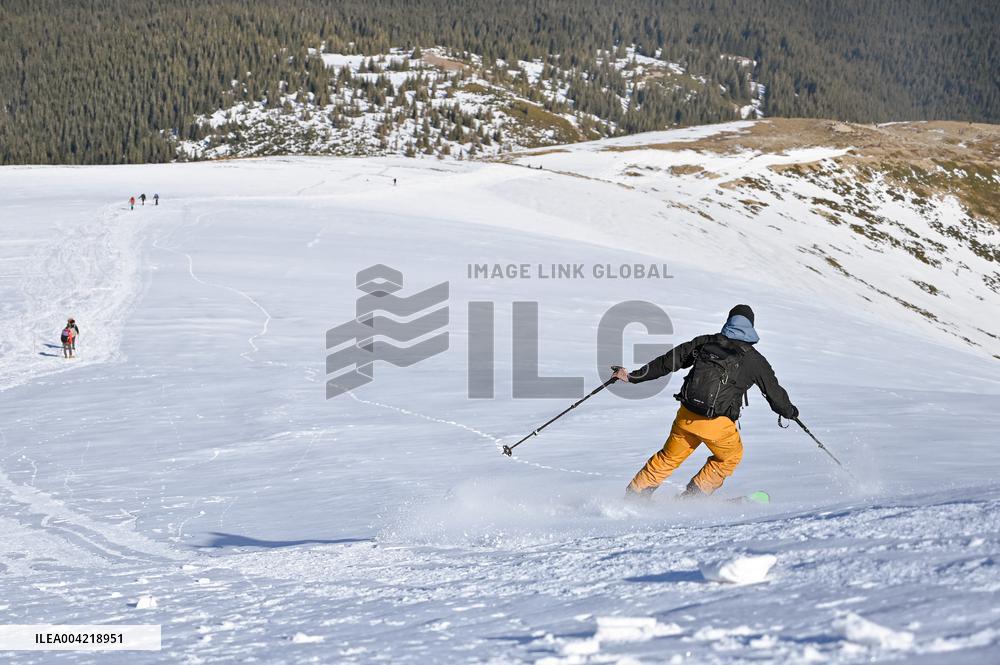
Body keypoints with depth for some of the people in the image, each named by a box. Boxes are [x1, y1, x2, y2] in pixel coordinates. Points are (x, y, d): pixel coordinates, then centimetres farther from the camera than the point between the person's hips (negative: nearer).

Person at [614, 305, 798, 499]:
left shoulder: (705, 342, 9)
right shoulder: (755, 360, 3)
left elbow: (668, 361, 10)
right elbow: (774, 392, 14)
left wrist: (633, 376, 16)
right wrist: (789, 411, 34)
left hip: (686, 416, 3)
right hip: (718, 425, -3)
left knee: (669, 457, 23)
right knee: (731, 457, 26)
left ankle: (633, 496, 26)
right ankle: (692, 497, 24)